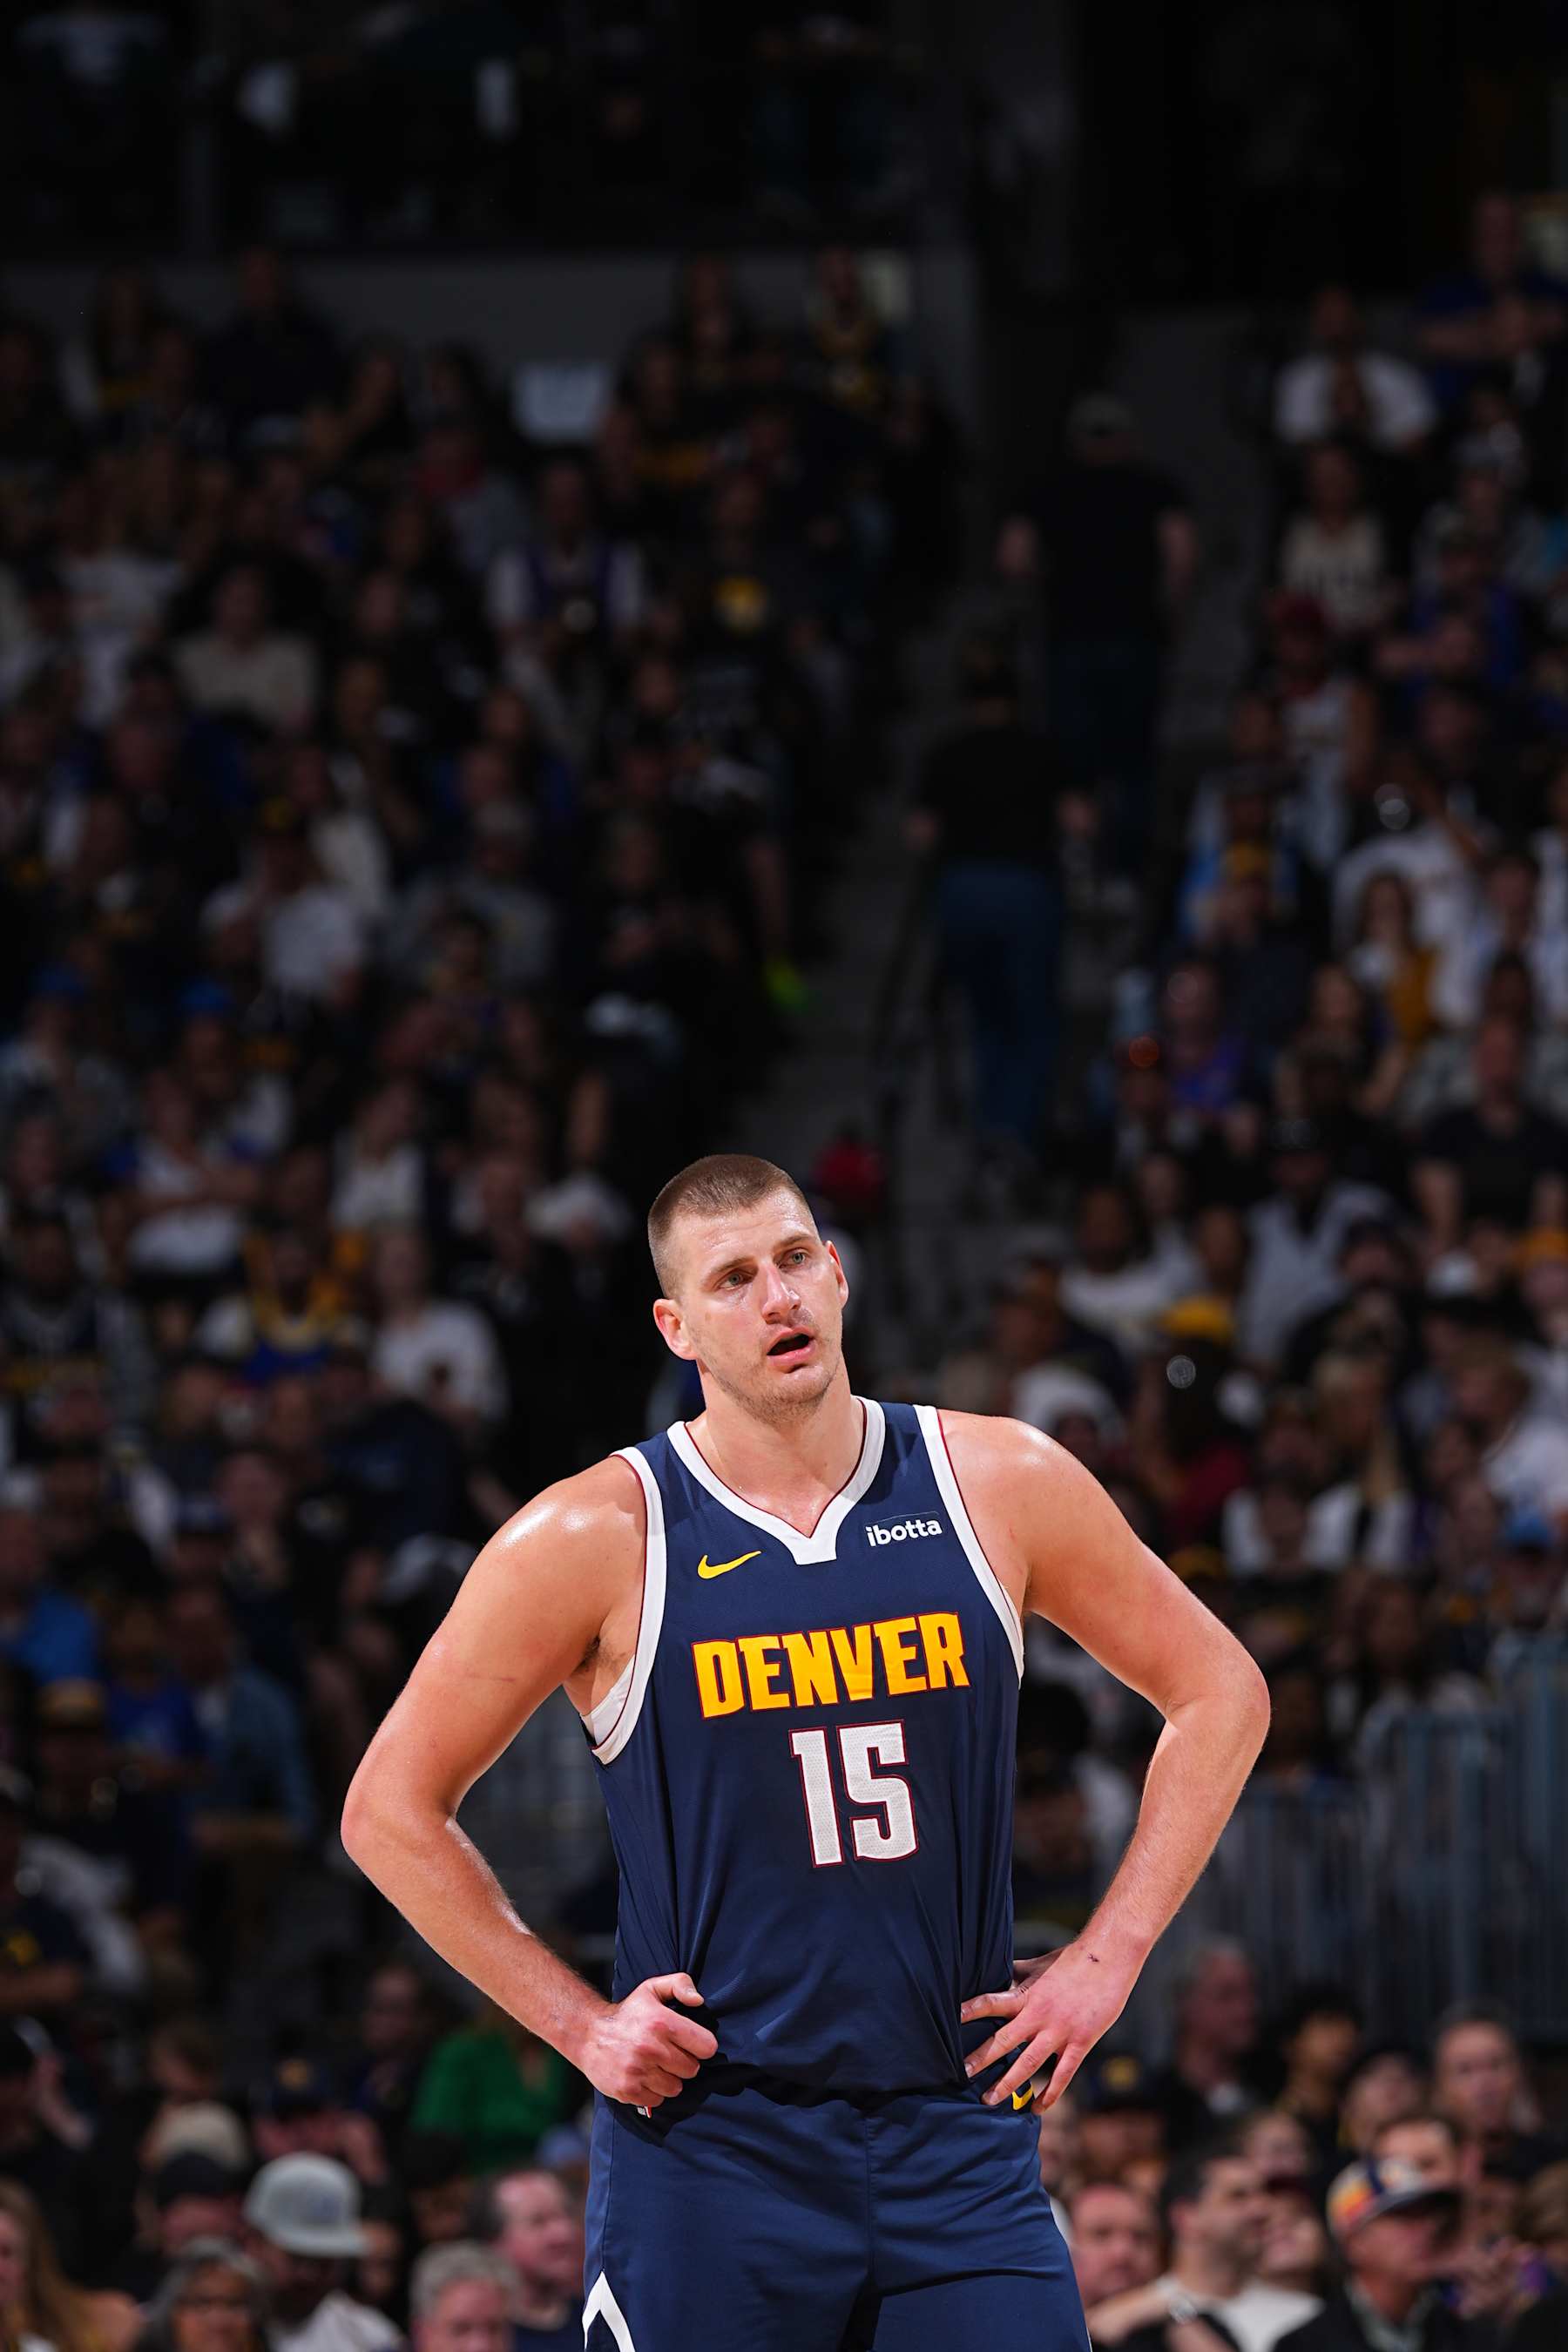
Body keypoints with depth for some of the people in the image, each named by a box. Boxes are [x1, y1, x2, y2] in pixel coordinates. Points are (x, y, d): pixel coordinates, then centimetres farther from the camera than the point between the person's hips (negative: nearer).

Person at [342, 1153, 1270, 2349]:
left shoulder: (997, 1485, 2)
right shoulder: (598, 1540, -5)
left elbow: (1218, 1692, 14)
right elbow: (392, 1808, 3)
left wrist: (1106, 1959, 5)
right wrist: (579, 2023, -3)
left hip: (958, 2133, 2)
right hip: (710, 2149, -2)